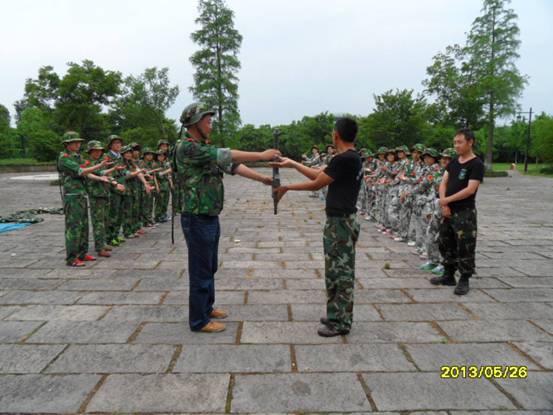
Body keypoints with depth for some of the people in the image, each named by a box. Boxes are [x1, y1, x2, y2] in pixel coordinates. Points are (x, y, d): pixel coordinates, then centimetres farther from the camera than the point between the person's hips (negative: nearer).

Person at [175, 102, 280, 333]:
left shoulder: (208, 150, 13)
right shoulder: (187, 148, -16)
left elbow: (233, 166, 8)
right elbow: (225, 155, -24)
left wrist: (262, 178, 1)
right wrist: (261, 155, -22)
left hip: (211, 218, 9)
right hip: (197, 219, -9)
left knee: (209, 268, 19)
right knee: (200, 271, 1)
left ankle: (207, 308, 35)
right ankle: (199, 321, 15)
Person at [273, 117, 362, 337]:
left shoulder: (343, 159, -19)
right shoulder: (352, 158, 12)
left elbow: (315, 184, -13)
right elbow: (319, 174, 15)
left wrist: (287, 187, 1)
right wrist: (292, 164, 19)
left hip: (340, 221, -10)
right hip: (345, 219, 10)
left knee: (339, 271, -1)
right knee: (341, 270, 16)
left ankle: (341, 322, 11)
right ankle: (339, 316, 28)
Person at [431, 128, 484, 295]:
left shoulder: (476, 164, -10)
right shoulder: (453, 162, 12)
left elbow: (470, 190, -18)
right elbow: (443, 183, 6)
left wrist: (446, 200, -13)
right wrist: (444, 204, -9)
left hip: (465, 213, -7)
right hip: (449, 211, 8)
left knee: (464, 248, -2)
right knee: (446, 244, 14)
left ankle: (464, 280, 11)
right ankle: (448, 275, 27)